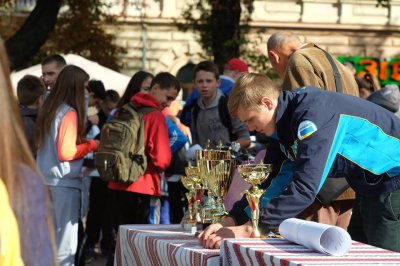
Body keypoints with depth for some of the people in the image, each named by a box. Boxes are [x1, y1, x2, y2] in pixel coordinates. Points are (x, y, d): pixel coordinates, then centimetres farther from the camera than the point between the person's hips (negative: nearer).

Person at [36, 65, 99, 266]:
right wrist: (91, 145, -4)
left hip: (45, 179, 8)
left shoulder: (48, 109, 12)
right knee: (65, 241, -5)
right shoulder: (69, 113, -13)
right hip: (65, 181, -8)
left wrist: (82, 141, 15)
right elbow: (66, 152, -17)